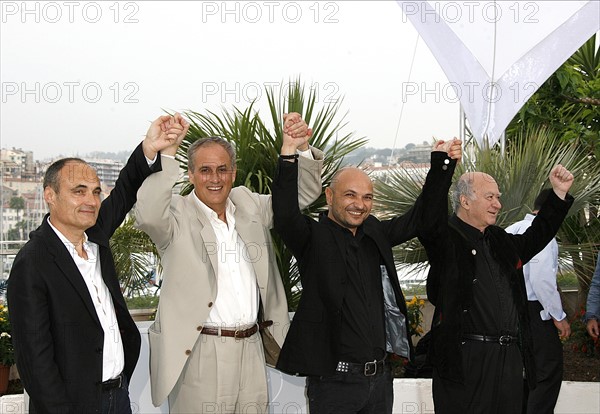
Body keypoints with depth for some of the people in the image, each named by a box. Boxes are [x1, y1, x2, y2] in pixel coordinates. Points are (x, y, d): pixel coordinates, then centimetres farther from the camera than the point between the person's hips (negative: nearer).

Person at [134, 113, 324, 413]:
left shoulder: (248, 204, 12)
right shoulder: (178, 214, -6)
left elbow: (303, 194, 16)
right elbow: (148, 216, -28)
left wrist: (300, 149, -2)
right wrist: (166, 153, -33)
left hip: (250, 350, 5)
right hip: (199, 354, -5)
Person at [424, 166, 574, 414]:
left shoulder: (500, 240, 18)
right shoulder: (445, 238, -5)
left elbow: (534, 239, 33)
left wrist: (559, 193, 28)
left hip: (510, 358, 7)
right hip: (464, 361, -7)